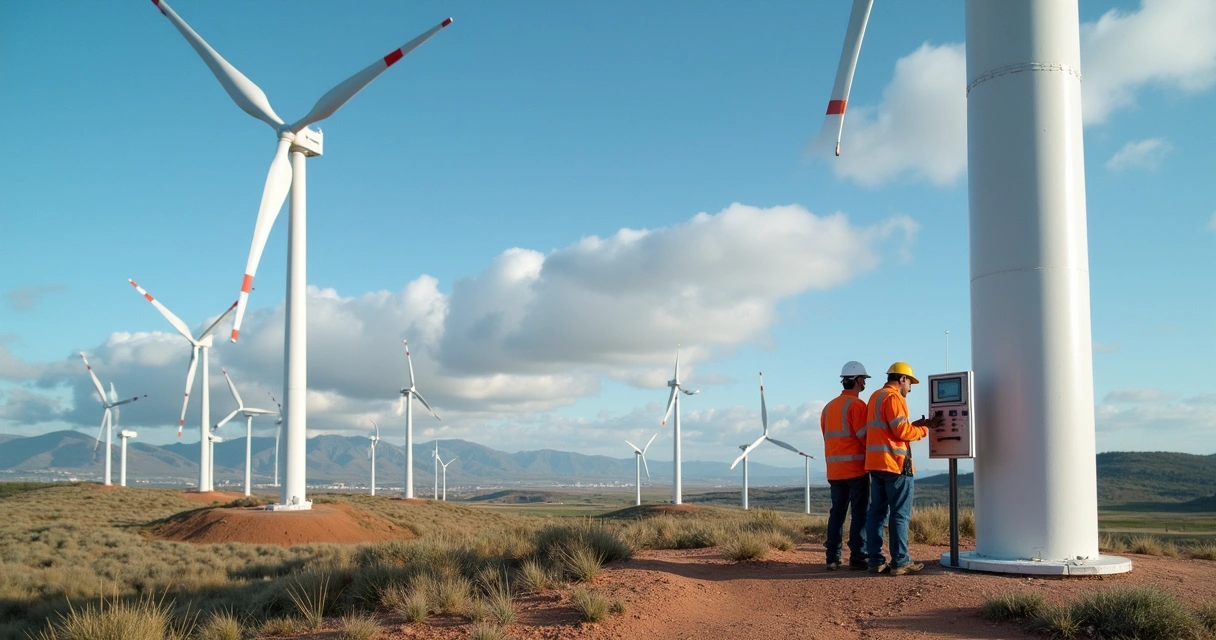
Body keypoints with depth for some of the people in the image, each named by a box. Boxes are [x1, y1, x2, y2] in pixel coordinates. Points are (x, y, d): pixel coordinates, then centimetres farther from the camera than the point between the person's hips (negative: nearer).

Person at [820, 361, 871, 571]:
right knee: (860, 512, -2)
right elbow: (864, 436, -14)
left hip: (834, 469, 7)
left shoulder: (829, 407, 15)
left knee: (837, 511, 9)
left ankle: (833, 557, 8)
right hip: (856, 467, -7)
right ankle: (857, 557, -4)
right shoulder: (856, 404, -10)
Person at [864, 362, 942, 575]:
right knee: (900, 514, -4)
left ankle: (875, 560, 6)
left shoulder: (875, 397, 19)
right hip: (895, 463, -9)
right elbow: (901, 431, -16)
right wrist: (925, 428, -2)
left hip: (875, 463, 9)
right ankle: (900, 562, -3)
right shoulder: (894, 398, -10)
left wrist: (914, 425, 13)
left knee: (876, 512, 7)